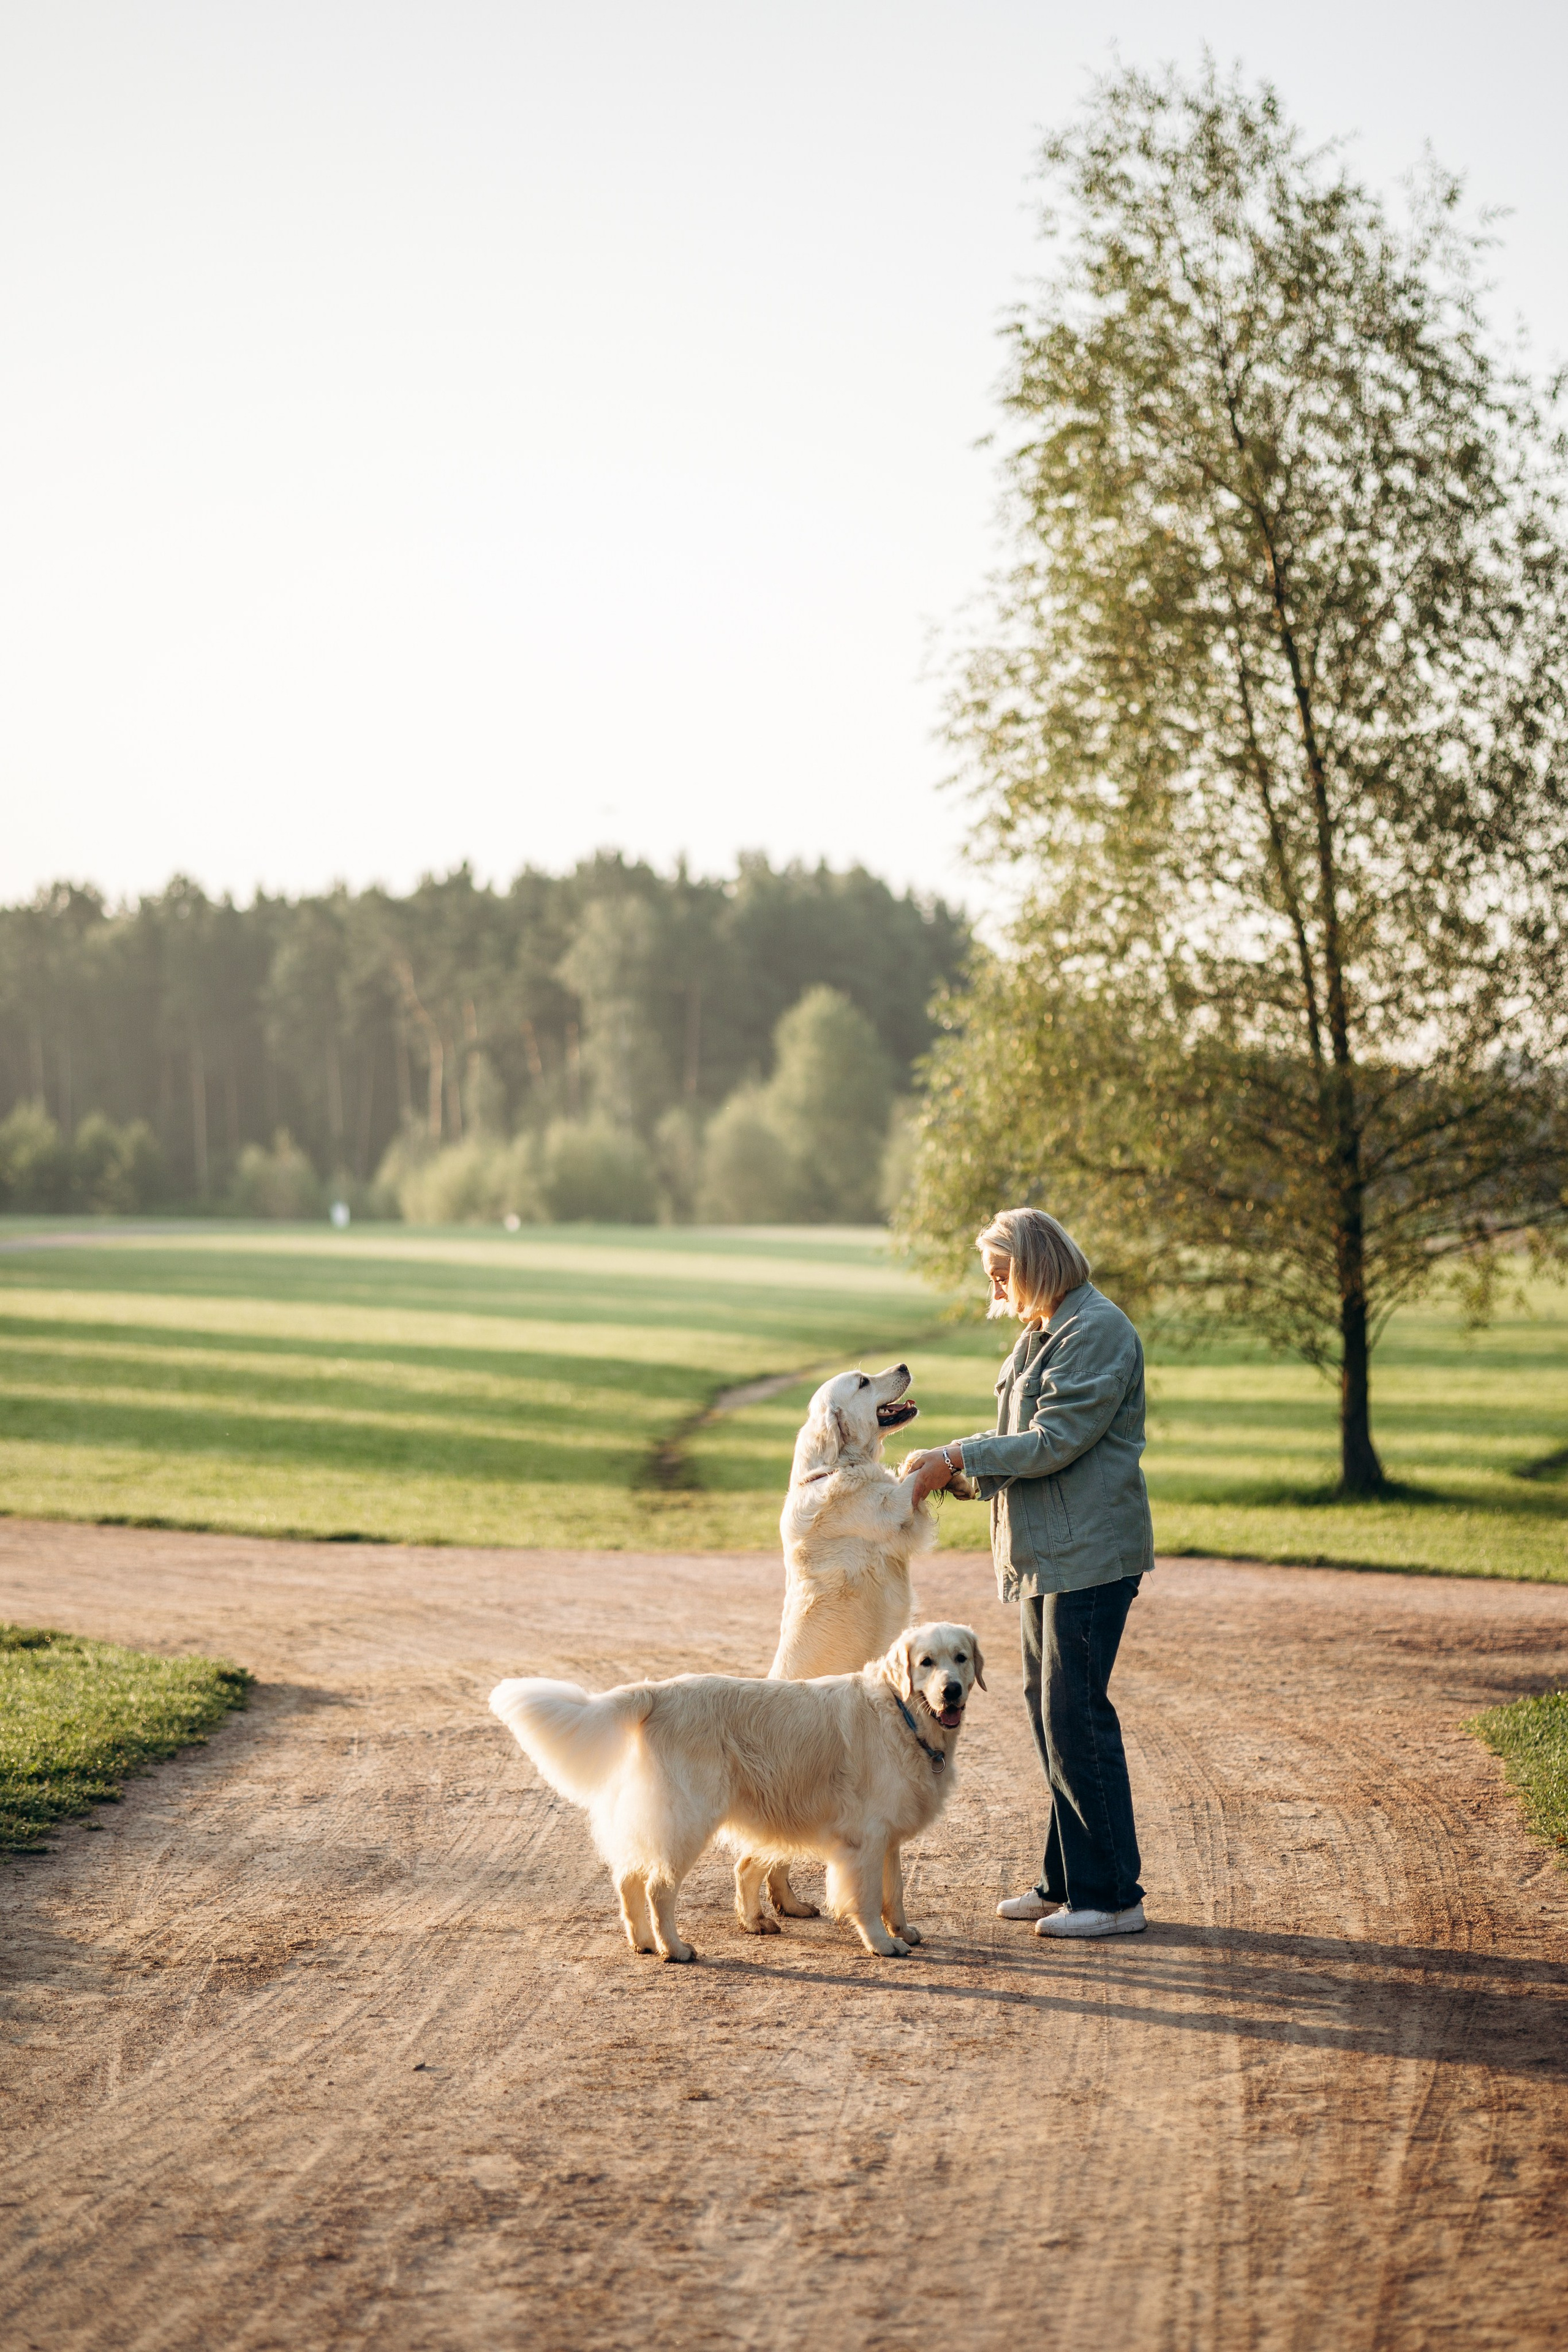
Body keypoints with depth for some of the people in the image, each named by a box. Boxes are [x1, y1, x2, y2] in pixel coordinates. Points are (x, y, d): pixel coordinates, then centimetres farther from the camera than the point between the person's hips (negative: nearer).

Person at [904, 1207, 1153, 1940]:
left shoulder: (1098, 1331, -14)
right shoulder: (1042, 1332, 17)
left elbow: (1056, 1441, -19)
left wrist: (960, 1460, -15)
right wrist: (960, 1457, 4)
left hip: (1088, 1552, -10)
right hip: (1046, 1554, 10)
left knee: (1075, 1718, -8)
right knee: (1049, 1712, 13)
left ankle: (1112, 1895, -2)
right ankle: (1065, 1882, 21)